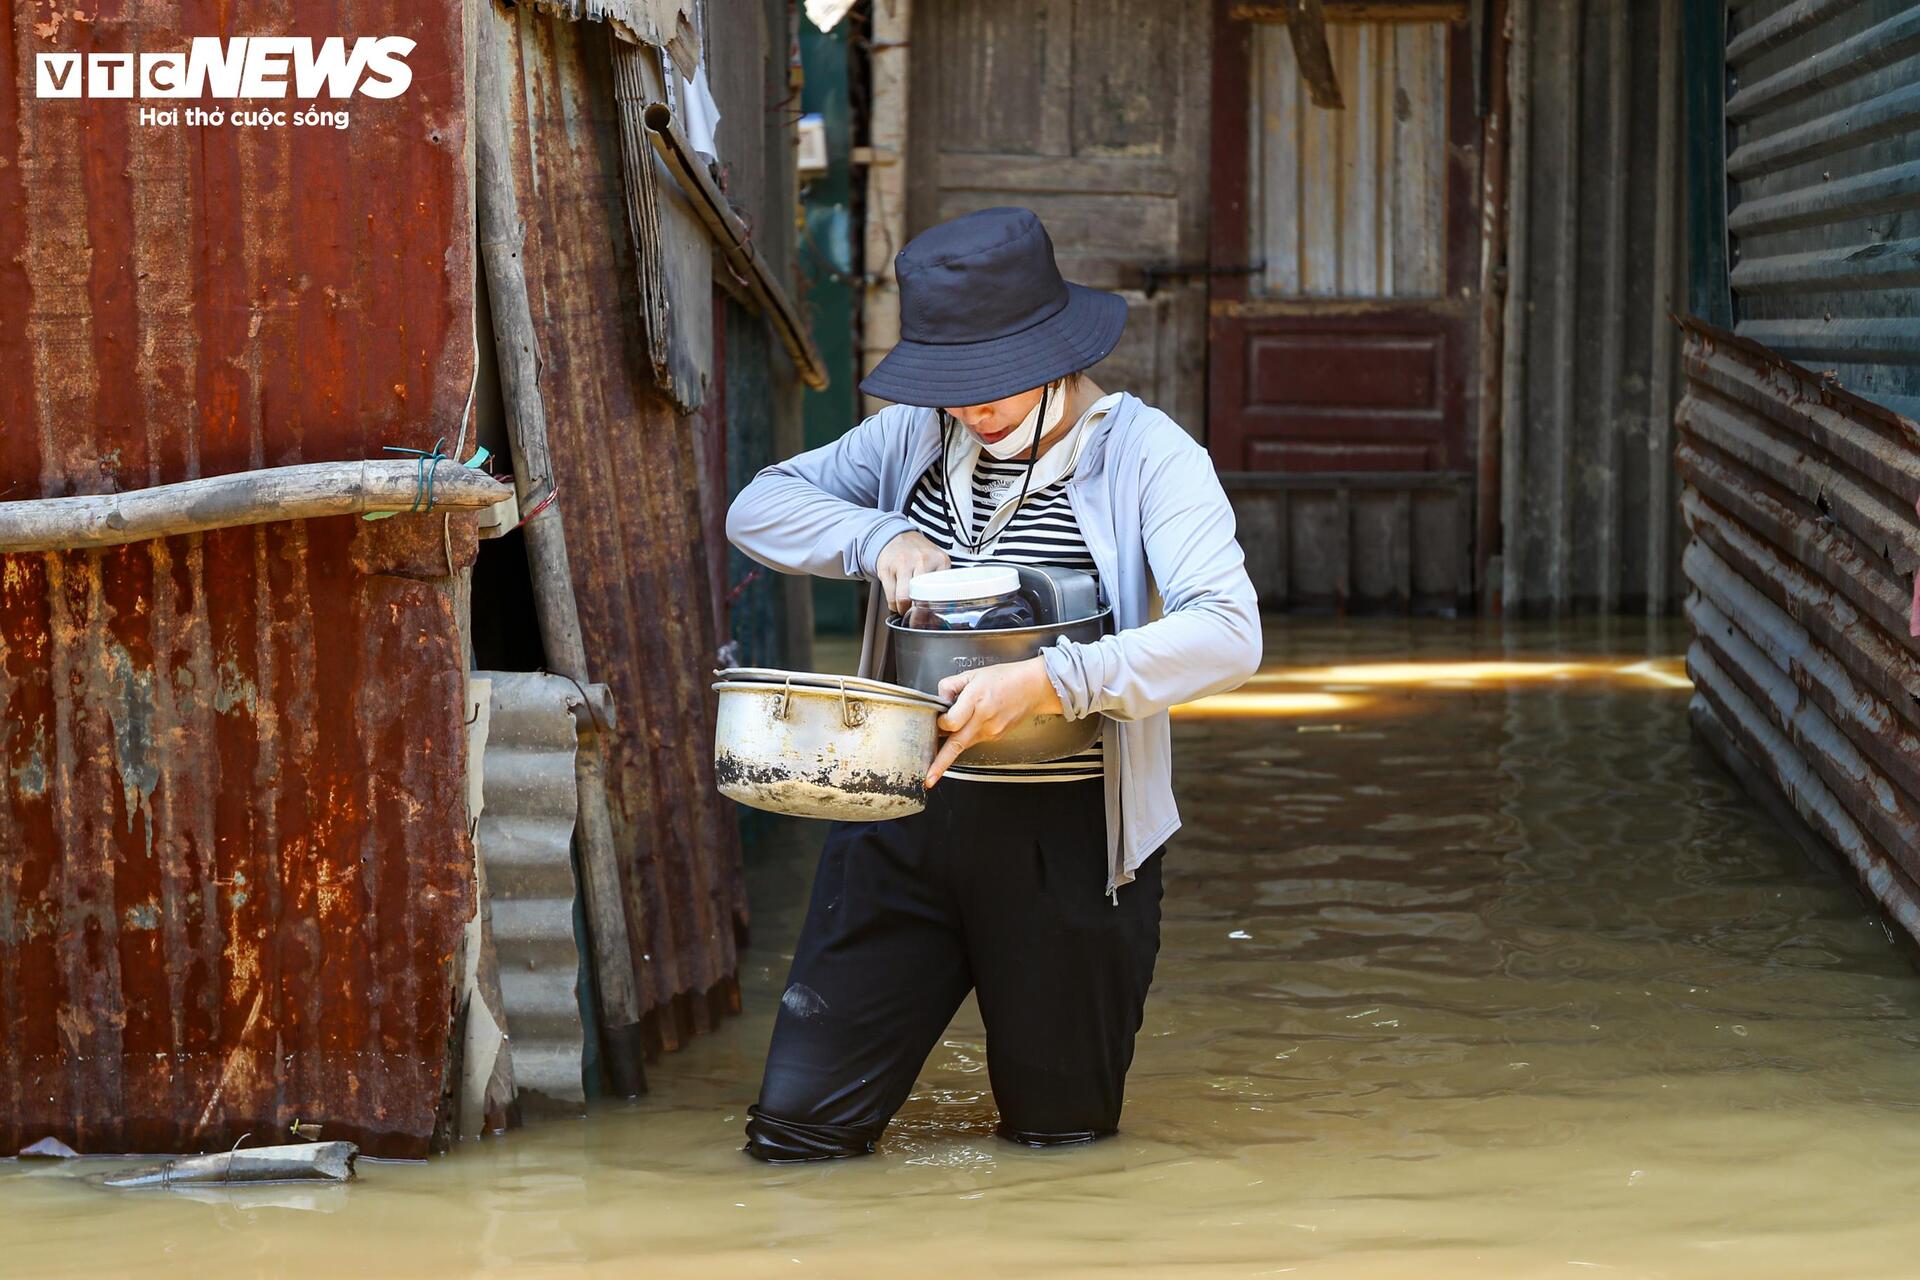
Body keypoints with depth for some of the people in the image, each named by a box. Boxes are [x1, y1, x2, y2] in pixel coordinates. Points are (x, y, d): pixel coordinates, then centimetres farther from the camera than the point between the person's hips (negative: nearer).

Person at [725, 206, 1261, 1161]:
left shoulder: (1144, 456, -10)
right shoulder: (916, 436, 6)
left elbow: (1227, 634, -22)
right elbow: (757, 507, 9)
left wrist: (1046, 683, -34)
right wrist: (880, 538, -11)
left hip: (1063, 836, -3)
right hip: (901, 819, 4)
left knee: (1058, 1129, 11)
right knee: (797, 1126, 0)